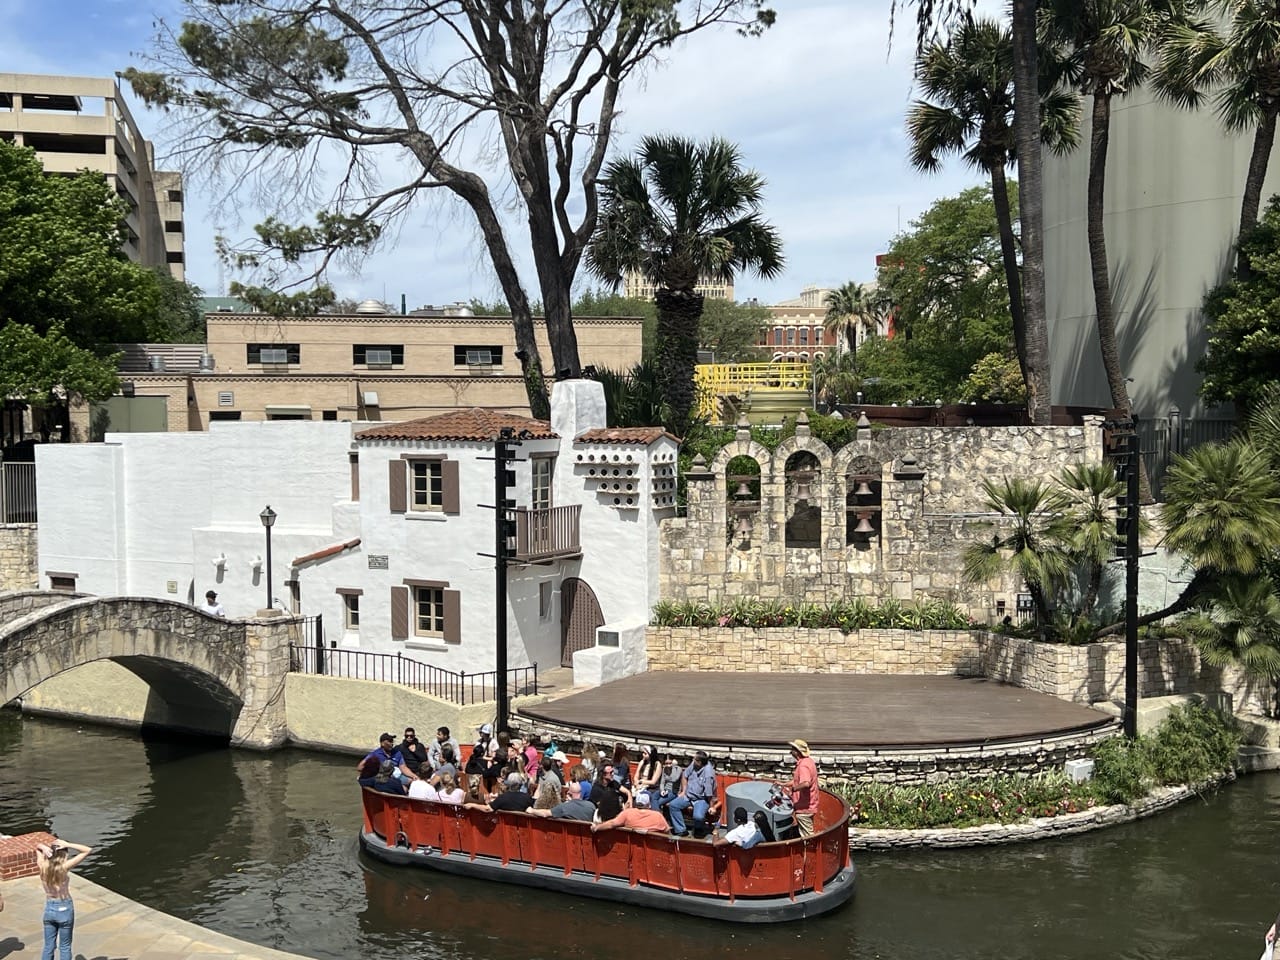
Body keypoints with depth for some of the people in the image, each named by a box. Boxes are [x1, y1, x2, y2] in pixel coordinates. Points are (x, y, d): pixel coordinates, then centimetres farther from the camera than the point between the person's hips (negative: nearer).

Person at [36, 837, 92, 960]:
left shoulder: (43, 865, -11)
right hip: (64, 909, -4)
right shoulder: (64, 867, -23)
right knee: (65, 948, 11)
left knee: (48, 947, 16)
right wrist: (67, 845, -23)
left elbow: (37, 846, 7)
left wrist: (43, 847, -16)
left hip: (49, 909, 4)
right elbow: (88, 850, -22)